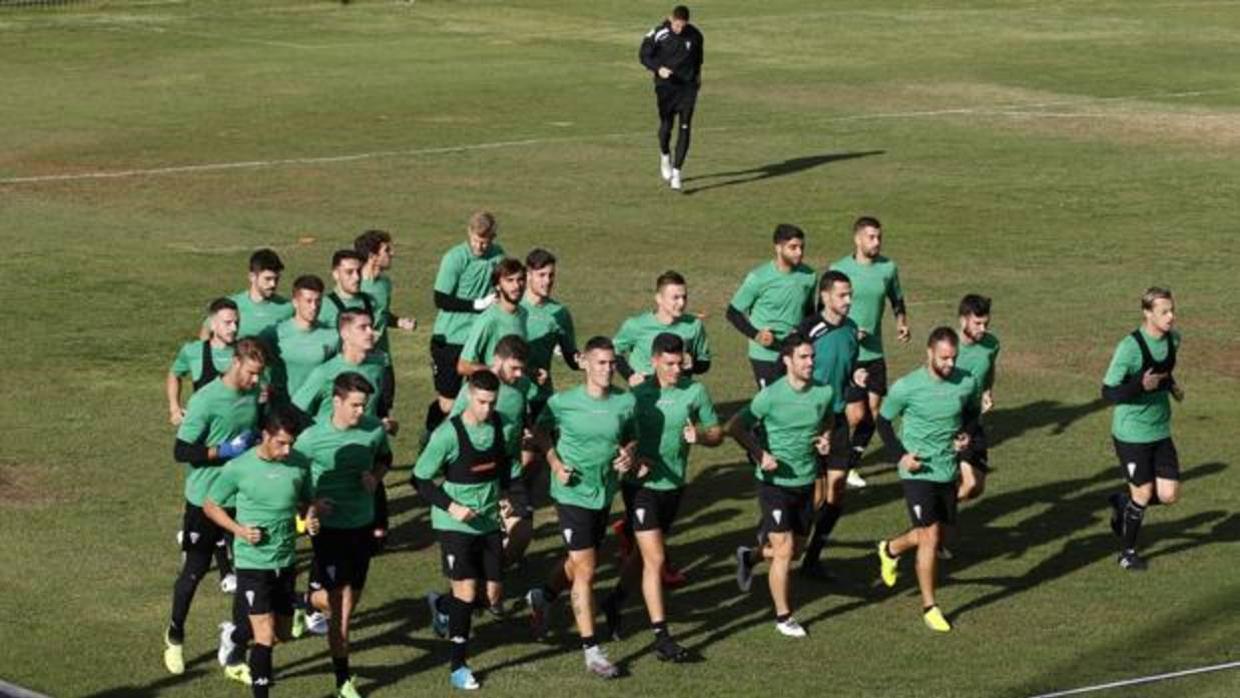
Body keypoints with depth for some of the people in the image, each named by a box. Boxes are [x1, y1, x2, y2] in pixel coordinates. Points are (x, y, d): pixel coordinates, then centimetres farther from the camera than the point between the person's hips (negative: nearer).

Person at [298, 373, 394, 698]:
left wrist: (375, 476, -5)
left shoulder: (375, 430, -7)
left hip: (363, 524, 4)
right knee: (334, 601, -7)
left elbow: (384, 458, 16)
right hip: (329, 525, -4)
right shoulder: (312, 438, -17)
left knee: (351, 598, 14)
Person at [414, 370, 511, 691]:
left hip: (489, 522, 6)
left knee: (494, 595, 8)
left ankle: (441, 605, 39)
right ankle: (458, 667, 3)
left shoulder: (497, 423, -3)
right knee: (467, 592, -12)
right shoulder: (449, 434, -19)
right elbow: (420, 479, -13)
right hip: (455, 525, -6)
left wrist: (504, 491, 9)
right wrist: (451, 507, -22)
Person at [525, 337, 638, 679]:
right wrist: (556, 465, -10)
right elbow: (543, 430, 3)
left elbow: (632, 437, 10)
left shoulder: (625, 402, -6)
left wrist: (628, 453, -12)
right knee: (585, 571, -6)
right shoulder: (563, 402, -13)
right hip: (573, 494, -5)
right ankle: (592, 651, 0)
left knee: (583, 563, 21)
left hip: (605, 493, 5)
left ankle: (543, 597, 52)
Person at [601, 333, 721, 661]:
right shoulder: (636, 394, -10)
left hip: (674, 484, 4)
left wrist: (699, 435, -17)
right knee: (655, 559, -8)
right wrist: (631, 460, -18)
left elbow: (717, 433, 4)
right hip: (642, 485, -4)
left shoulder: (695, 392, -3)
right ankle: (661, 636, -5)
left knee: (645, 555, 19)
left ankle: (615, 601, 44)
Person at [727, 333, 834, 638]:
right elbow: (736, 426, -10)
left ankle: (750, 557, 45)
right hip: (775, 483, -5)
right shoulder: (771, 395, -16)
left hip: (806, 482, 5)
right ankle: (783, 616, 9)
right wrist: (759, 455, -20)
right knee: (785, 550, -5)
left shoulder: (823, 393, -3)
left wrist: (825, 439, -2)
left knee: (795, 547, 15)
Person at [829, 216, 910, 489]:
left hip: (875, 353, 4)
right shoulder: (839, 269, -8)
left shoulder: (888, 268, 2)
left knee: (874, 412, 3)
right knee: (856, 415, -9)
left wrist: (901, 323, -1)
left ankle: (851, 465, 19)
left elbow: (897, 301, 17)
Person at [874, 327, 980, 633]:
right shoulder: (906, 387, -15)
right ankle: (929, 607, 5)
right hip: (918, 472, -5)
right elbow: (883, 421, -2)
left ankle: (891, 549, 45)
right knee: (930, 536, -9)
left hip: (948, 471, 5)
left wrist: (966, 434, -4)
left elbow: (973, 411, 15)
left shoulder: (966, 383, -5)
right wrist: (899, 456, -12)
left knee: (935, 536, 14)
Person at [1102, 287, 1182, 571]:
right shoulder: (1130, 347, -22)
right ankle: (1128, 553, 23)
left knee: (1169, 494, 2)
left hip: (1161, 431, 6)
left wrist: (1171, 385, 4)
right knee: (1143, 494, 0)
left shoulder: (1173, 339, -1)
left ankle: (1122, 502, 31)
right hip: (1132, 433, -6)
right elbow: (1108, 392, -20)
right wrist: (1141, 386, -34)